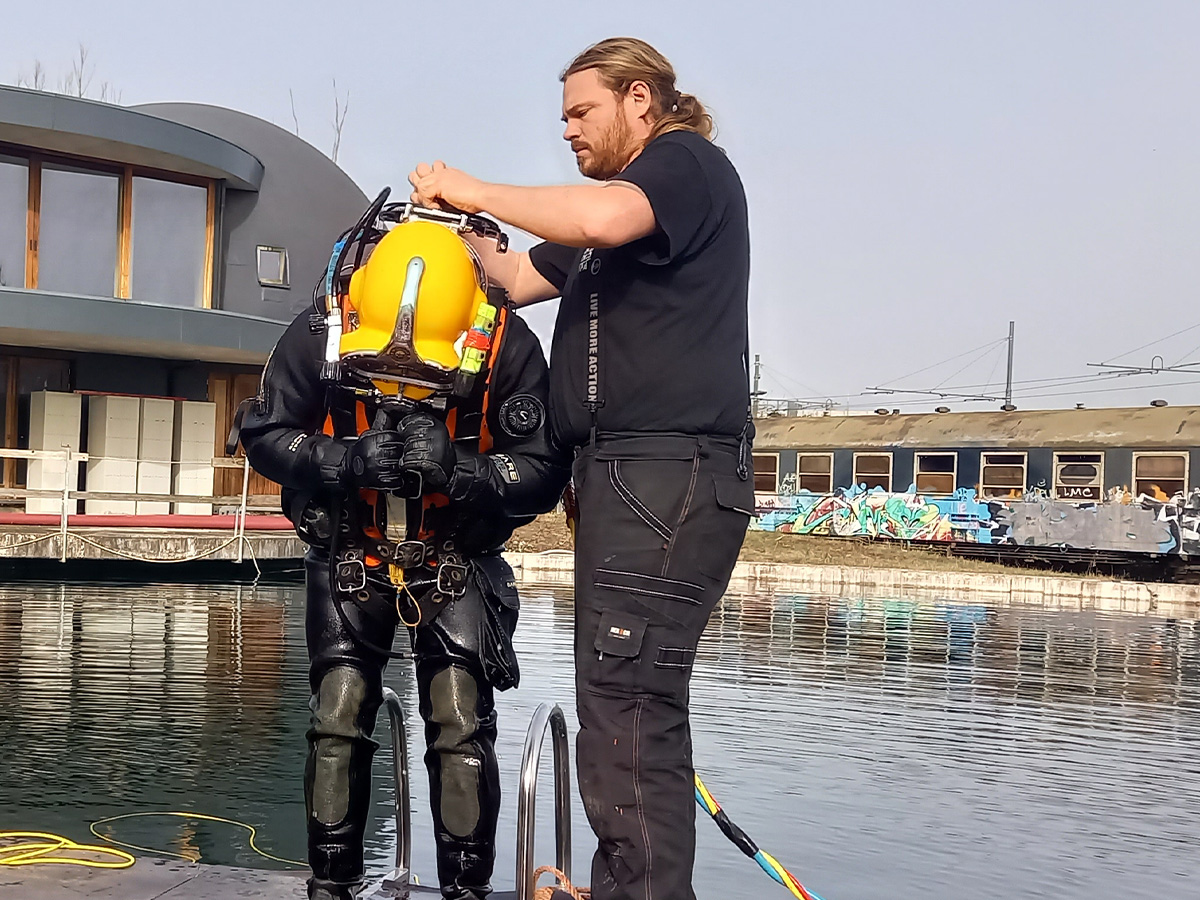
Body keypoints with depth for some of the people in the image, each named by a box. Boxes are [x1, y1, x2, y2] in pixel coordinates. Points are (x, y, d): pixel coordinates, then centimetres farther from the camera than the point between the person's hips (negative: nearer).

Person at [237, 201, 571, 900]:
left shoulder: (508, 350, -24)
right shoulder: (319, 340, -21)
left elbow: (544, 472, -22)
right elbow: (265, 436, -14)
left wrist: (458, 467, -39)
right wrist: (350, 458, -32)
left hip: (457, 561, -1)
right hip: (352, 555, 1)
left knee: (461, 726, -6)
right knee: (339, 722, -1)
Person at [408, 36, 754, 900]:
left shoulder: (686, 163, -1)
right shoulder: (613, 210, 28)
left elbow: (601, 219, -23)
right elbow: (514, 278, 29)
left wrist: (474, 190, -11)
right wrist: (450, 220, 15)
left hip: (670, 475, -10)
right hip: (626, 474, 10)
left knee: (628, 716, -16)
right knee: (622, 711, 11)